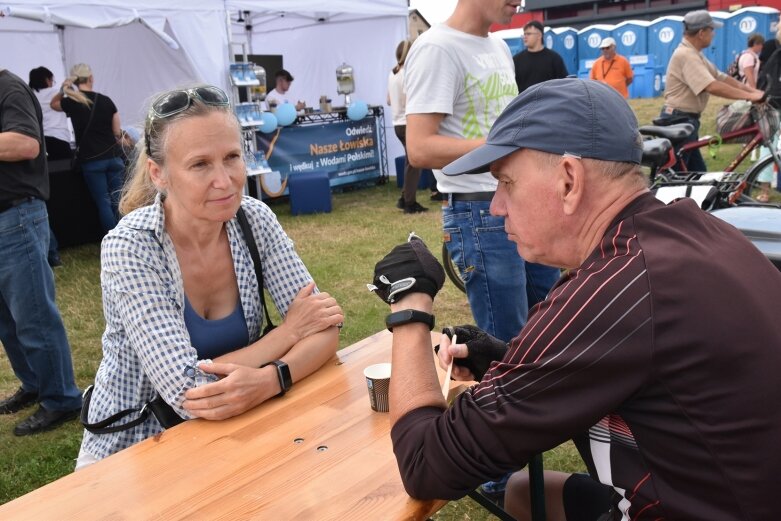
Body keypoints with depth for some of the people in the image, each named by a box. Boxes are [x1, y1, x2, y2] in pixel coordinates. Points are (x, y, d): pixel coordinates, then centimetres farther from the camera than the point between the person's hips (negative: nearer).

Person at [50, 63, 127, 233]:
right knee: (118, 200, 7)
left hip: (91, 161, -2)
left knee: (103, 202, 2)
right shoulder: (106, 100, 2)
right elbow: (117, 133, 5)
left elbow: (53, 104, 22)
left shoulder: (72, 102, -3)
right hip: (113, 157, 2)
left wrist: (63, 90, 5)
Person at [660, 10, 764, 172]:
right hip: (678, 121, -11)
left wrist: (754, 91, 4)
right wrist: (749, 96, -22)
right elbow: (713, 87, -27)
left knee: (697, 172, 15)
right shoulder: (685, 55, -19)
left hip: (686, 121, 11)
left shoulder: (694, 55, 16)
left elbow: (722, 78, 13)